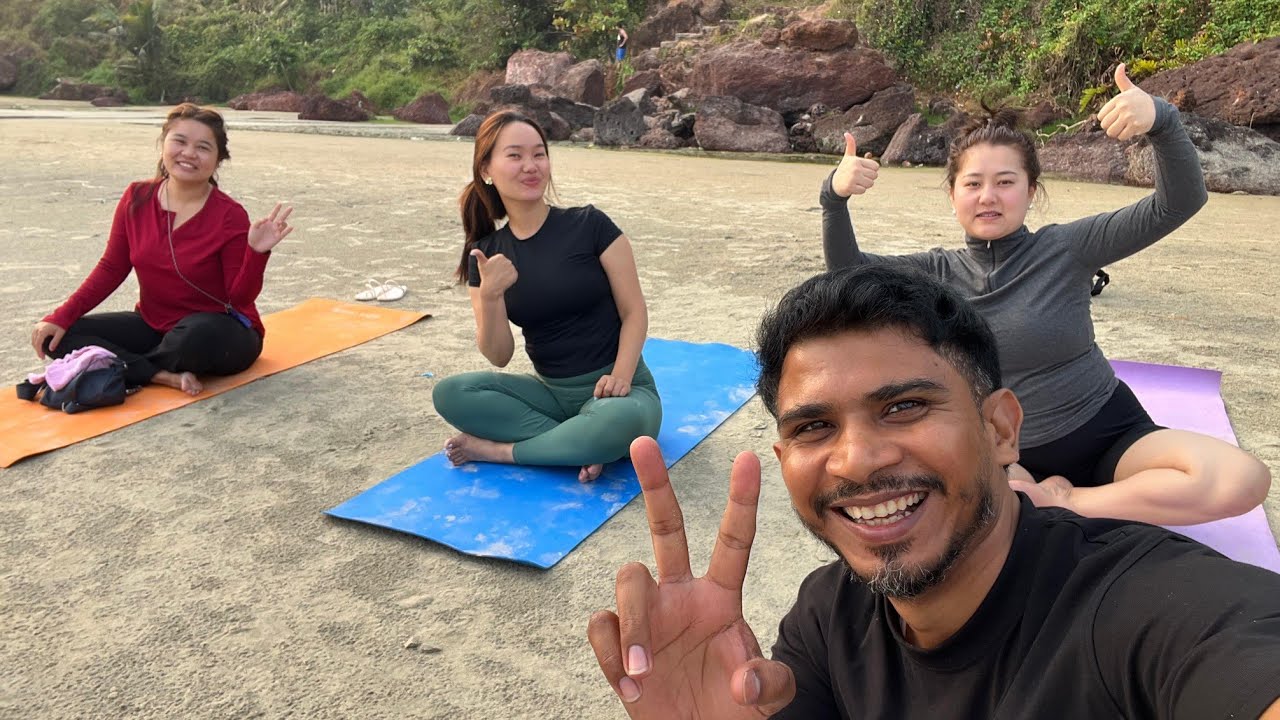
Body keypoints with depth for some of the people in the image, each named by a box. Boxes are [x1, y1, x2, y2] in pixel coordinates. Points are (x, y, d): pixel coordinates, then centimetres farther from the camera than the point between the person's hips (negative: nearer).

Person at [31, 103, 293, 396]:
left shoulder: (230, 215, -17)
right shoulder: (137, 198, -5)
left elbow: (240, 298, -15)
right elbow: (111, 268, 3)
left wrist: (256, 253, -33)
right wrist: (61, 317, -6)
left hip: (223, 335, -5)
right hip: (154, 325, 5)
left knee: (198, 333, -40)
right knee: (59, 335, -10)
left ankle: (120, 369, -10)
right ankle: (165, 376, -21)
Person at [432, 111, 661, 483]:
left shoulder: (590, 225, -10)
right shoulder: (486, 254, 1)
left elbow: (635, 312, -7)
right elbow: (499, 355, -4)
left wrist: (619, 377, -23)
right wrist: (490, 295, -21)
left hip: (614, 387, -4)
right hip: (551, 391, 4)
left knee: (622, 421, -38)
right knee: (450, 394, -17)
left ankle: (500, 449, -15)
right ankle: (581, 445, -17)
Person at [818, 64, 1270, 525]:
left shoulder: (1064, 249, -7)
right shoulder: (941, 272, 0)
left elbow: (1179, 204, -14)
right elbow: (847, 268, -5)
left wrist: (1160, 121, -32)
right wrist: (835, 197, -24)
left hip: (1111, 434, 0)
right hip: (1011, 457, 1)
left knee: (1243, 479, -27)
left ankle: (1066, 502, -10)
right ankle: (1050, 507, -9)